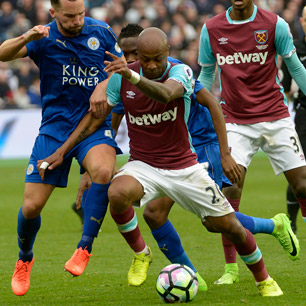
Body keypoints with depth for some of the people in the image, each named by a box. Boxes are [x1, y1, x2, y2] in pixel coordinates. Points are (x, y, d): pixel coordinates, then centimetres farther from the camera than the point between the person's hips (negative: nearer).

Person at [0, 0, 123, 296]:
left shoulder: (101, 32, 0)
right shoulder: (44, 38, -5)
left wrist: (104, 86, -9)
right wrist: (25, 38, -39)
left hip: (94, 124, 0)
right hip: (54, 127, 0)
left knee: (103, 171, -34)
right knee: (32, 206, -3)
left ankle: (84, 248, -21)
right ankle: (24, 260, 28)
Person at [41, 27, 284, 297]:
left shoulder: (181, 73, -16)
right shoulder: (121, 76, -7)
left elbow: (165, 94, -41)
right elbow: (96, 117, 4)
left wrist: (133, 77, -60)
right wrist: (62, 151, -1)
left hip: (184, 167, -1)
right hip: (143, 166, 1)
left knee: (229, 225, 0)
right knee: (117, 193, -34)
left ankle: (263, 279, 28)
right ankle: (140, 254, -7)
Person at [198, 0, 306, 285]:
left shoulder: (274, 24, -3)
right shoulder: (211, 29, 3)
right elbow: (206, 75, 15)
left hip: (275, 117, 0)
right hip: (235, 121, 0)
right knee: (230, 189, -13)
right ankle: (230, 268, -3)